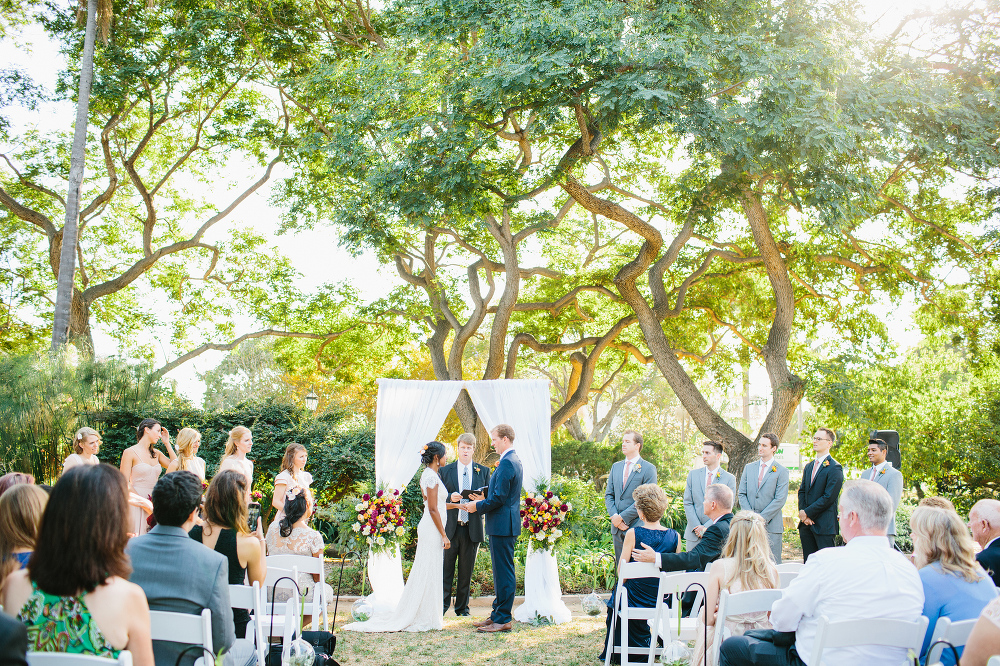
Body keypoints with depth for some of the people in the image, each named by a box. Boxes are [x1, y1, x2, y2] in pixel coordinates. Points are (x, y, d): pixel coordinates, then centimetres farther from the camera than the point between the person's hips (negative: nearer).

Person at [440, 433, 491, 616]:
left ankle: (462, 607, 16)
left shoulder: (483, 471, 10)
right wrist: (450, 498, -14)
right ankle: (443, 605, 8)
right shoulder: (445, 470, 8)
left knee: (467, 570, 6)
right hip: (450, 526, -1)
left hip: (473, 527, 1)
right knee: (446, 568, -1)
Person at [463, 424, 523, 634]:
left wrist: (478, 506, -10)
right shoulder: (514, 461, 16)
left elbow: (499, 498, -21)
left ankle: (503, 620, -2)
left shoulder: (507, 463, -17)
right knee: (501, 572, 15)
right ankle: (497, 615, 23)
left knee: (504, 573, -6)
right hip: (506, 525, 11)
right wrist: (485, 500, 17)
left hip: (502, 526, -11)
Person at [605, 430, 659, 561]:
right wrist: (614, 516, -5)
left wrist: (622, 517, -14)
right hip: (617, 528, 6)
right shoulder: (616, 467, 15)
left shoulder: (648, 469, -4)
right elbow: (608, 495, 14)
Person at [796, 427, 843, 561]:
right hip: (806, 524, 7)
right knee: (808, 562, 10)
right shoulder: (809, 466, 17)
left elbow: (829, 497, -15)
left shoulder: (834, 468, -9)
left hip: (824, 525, -7)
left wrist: (808, 513, -12)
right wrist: (802, 513, -2)